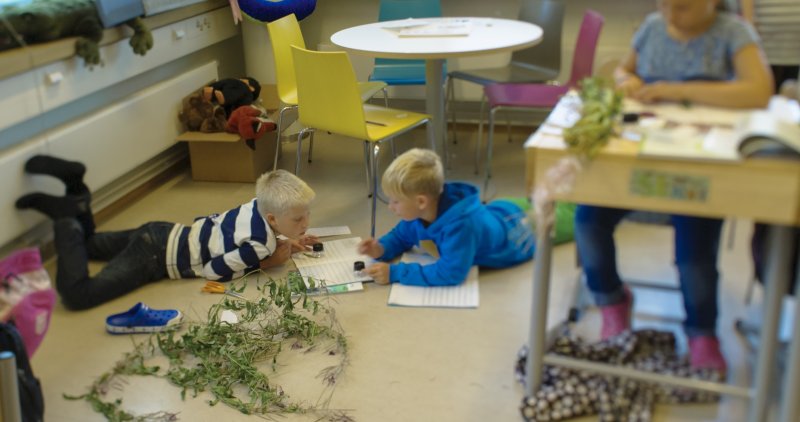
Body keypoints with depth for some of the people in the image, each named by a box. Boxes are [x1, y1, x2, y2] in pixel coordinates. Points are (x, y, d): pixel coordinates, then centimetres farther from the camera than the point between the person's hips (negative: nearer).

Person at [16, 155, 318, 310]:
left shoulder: (259, 206, -2)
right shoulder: (258, 245, -26)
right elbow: (213, 271, -19)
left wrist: (284, 244, 4)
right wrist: (267, 262, -14)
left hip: (163, 234, 9)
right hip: (156, 258, -9)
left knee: (89, 243, 33)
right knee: (76, 295, -19)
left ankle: (74, 184, 15)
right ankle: (67, 218, -10)